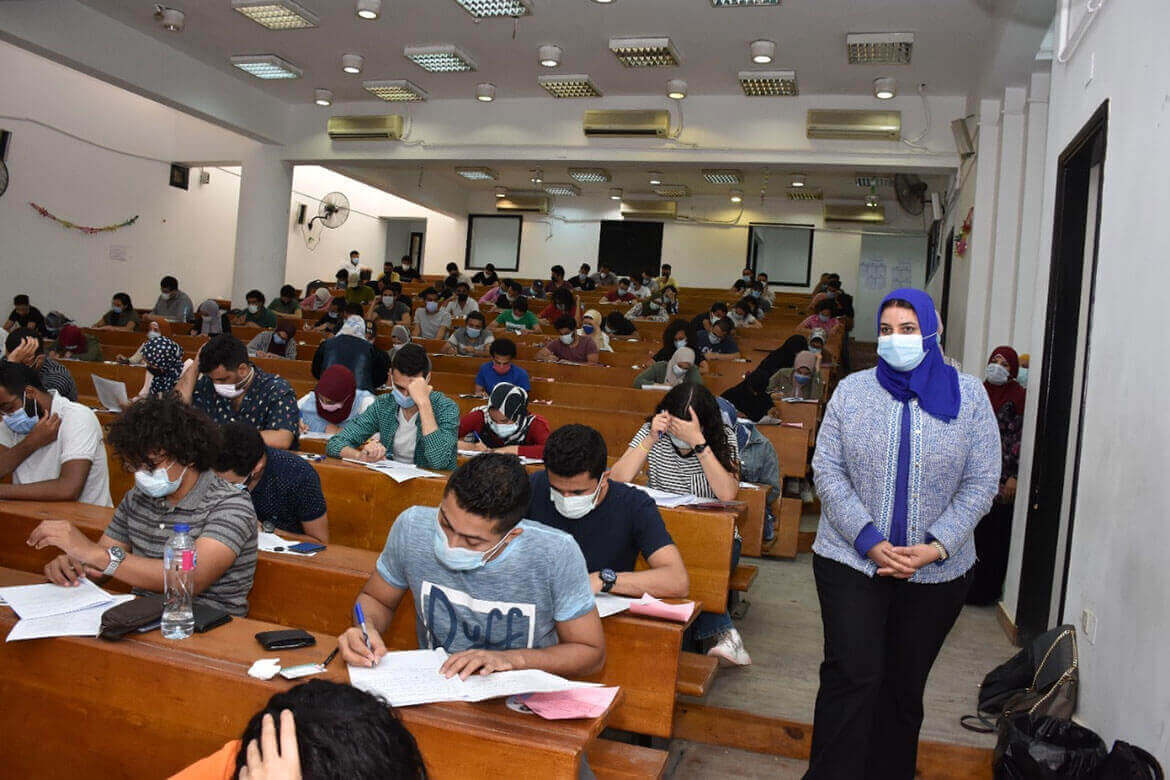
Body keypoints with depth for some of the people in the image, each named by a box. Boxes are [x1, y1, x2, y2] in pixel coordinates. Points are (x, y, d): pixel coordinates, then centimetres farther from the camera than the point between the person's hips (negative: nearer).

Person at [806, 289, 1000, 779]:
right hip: (851, 560, -1)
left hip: (938, 571, 1)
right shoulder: (852, 390, 1)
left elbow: (982, 482, -1)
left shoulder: (968, 395, 1)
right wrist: (869, 540, -13)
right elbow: (827, 470, -3)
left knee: (905, 687, 13)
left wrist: (935, 547, -12)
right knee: (853, 678, -8)